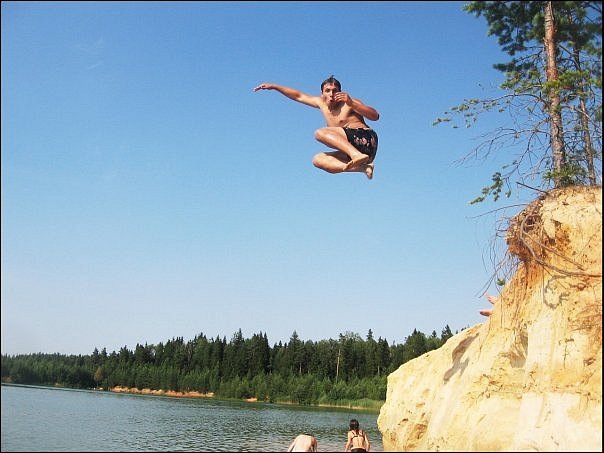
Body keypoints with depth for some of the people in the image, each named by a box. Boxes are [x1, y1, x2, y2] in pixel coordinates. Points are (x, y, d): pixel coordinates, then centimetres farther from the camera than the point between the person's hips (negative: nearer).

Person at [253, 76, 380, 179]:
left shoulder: (349, 103, -1)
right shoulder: (322, 103, 19)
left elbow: (375, 116, -12)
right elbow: (299, 96, 28)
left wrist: (351, 103, -22)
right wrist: (274, 86, 26)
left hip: (366, 139, -8)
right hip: (351, 151, 8)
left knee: (320, 133, -18)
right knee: (318, 160, -5)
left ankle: (357, 155, -42)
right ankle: (363, 167, -20)